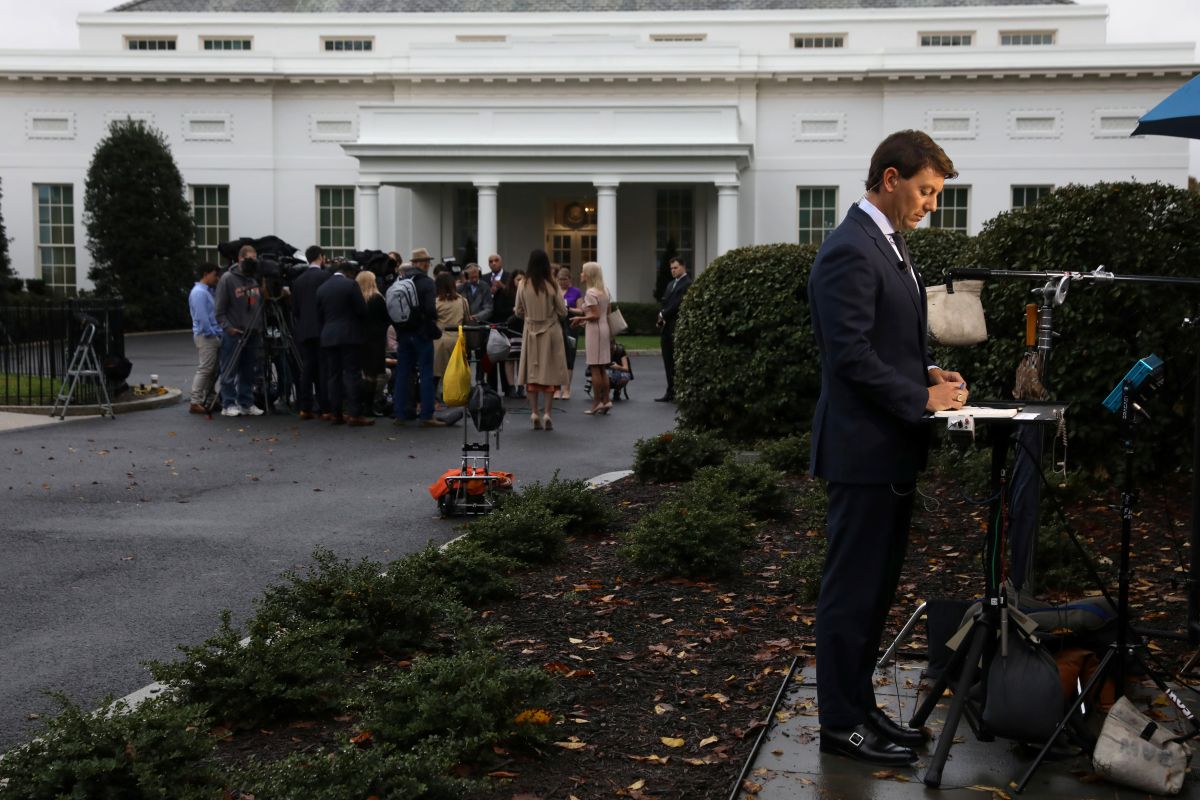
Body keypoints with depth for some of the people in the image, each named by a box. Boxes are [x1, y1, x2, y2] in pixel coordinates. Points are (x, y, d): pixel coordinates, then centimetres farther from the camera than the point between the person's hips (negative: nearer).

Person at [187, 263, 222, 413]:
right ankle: (195, 402, -11)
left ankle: (210, 400, 17)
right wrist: (211, 333, -15)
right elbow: (202, 317, -19)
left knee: (213, 369, 11)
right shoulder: (199, 292, -13)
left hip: (212, 336, 10)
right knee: (205, 369, -11)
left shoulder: (208, 291, 19)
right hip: (205, 336, -10)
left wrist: (217, 334, 13)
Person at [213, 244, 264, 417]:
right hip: (233, 333, -6)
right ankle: (228, 404, 2)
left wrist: (260, 327, 11)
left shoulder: (256, 279, 11)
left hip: (253, 333, 6)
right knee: (230, 372, -3)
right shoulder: (227, 279, -6)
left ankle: (246, 403, 15)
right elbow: (219, 309, -7)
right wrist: (227, 327, -15)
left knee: (250, 372, 8)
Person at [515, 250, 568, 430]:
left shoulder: (523, 285, -6)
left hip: (531, 332, 2)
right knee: (550, 373, 4)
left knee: (532, 373, 8)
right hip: (550, 332, -2)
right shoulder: (551, 286, -12)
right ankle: (547, 413, 0)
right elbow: (563, 312, -6)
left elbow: (519, 312, 2)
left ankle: (534, 413, 5)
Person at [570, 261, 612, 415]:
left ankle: (597, 402, -3)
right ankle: (606, 400, 10)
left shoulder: (590, 293, -14)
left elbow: (595, 315, -19)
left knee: (595, 368, -4)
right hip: (604, 328, 9)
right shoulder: (605, 291, 12)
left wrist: (580, 319, -6)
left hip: (594, 330, -9)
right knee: (603, 368, 11)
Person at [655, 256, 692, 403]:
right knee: (668, 361, 8)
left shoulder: (688, 284, -7)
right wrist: (662, 317, -1)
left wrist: (663, 315, -8)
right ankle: (670, 393, 13)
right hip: (667, 327, 8)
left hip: (678, 328, -8)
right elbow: (665, 302, 17)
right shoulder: (671, 284, 21)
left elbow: (678, 303, -15)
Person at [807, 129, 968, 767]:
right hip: (863, 449, -10)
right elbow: (851, 356, -22)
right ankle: (840, 723, 9)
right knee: (853, 590, -1)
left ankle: (858, 707, 27)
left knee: (874, 589, 16)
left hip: (890, 450, 10)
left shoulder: (887, 245, 15)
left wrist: (927, 370, 7)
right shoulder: (850, 252, -17)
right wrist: (921, 398, -16)